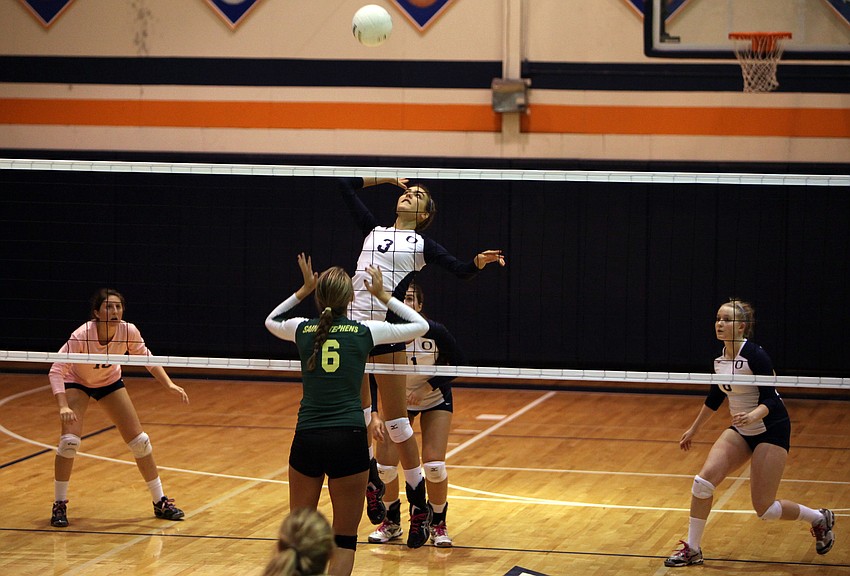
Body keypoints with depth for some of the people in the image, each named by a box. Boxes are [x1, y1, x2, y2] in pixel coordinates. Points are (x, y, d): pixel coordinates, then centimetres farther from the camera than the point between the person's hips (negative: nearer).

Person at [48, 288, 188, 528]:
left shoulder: (128, 331, -25)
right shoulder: (81, 337, -36)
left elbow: (147, 358, -6)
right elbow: (56, 371, -36)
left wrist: (170, 385, -16)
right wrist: (63, 406, -49)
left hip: (110, 382, 4)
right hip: (76, 383, -3)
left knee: (139, 440, -1)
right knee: (70, 440, -22)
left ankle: (160, 502, 13)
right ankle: (59, 505, -5)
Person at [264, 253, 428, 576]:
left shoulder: (302, 330, 5)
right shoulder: (365, 331, 0)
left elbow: (271, 321, 30)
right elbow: (420, 325, 15)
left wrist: (303, 290, 30)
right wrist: (382, 296, 21)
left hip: (306, 440, 2)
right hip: (349, 440, -2)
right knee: (345, 539, 6)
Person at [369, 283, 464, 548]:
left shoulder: (434, 332, -28)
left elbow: (458, 363, -14)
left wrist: (427, 387, -25)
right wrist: (373, 416, -33)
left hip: (435, 399, -1)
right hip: (398, 399, 1)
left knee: (434, 466, -15)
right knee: (384, 466, -9)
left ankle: (438, 524, 10)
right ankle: (392, 522, 18)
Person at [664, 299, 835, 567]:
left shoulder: (755, 355, -21)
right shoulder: (720, 359, 2)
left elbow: (771, 399, -23)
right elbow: (714, 398, 18)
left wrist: (753, 415, -43)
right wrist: (693, 429, 26)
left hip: (771, 431, -7)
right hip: (741, 431, 7)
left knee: (764, 509, -6)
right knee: (703, 481, -12)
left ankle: (819, 519, 20)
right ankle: (692, 550, 1)